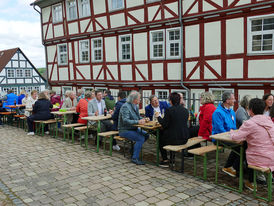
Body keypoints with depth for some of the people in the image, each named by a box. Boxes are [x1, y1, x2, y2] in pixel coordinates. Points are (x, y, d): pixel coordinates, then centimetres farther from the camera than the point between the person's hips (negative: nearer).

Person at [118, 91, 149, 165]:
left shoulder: (136, 106, 9)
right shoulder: (125, 107, -19)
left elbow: (138, 117, 18)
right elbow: (125, 121, -28)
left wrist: (143, 119, -4)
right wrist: (137, 122, -34)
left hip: (133, 129, 9)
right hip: (124, 130, -9)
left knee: (146, 135, -6)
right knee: (141, 138, -24)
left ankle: (136, 148, 10)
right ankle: (135, 158, -18)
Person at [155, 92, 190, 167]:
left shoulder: (169, 110, -15)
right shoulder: (185, 110, 2)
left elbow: (164, 124, -11)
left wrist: (158, 117, 6)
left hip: (174, 139, -6)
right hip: (184, 139, 6)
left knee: (160, 139, 25)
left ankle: (165, 160, 26)